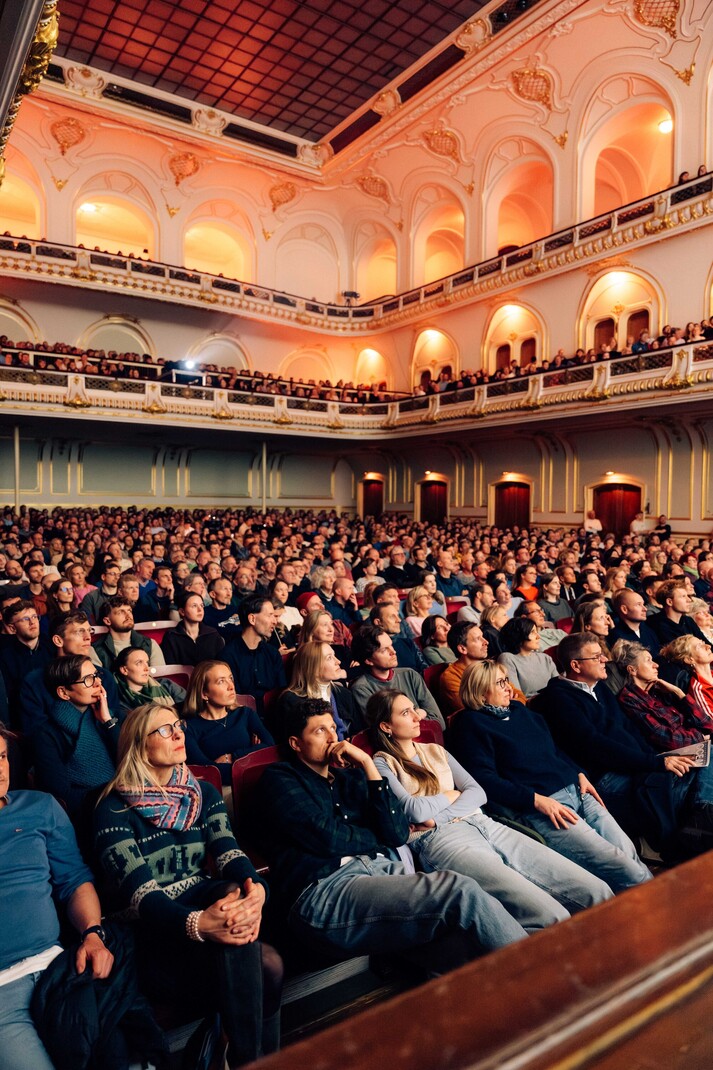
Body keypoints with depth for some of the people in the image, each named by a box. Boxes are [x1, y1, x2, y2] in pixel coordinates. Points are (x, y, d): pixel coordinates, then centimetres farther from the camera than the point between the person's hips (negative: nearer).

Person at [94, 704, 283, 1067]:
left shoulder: (203, 794, 10)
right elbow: (139, 892, -19)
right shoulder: (114, 810, -7)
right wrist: (196, 924, -39)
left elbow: (228, 852, -5)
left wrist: (256, 890, -30)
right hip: (155, 935, -4)